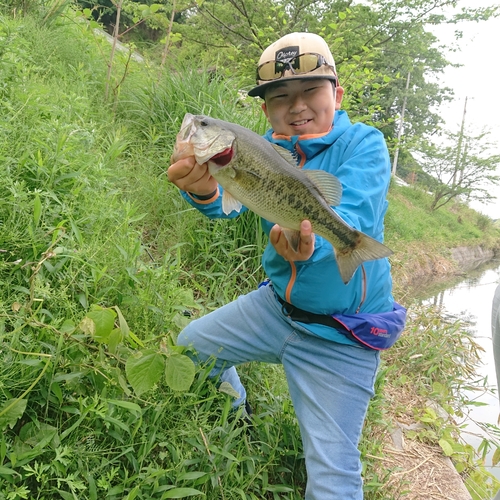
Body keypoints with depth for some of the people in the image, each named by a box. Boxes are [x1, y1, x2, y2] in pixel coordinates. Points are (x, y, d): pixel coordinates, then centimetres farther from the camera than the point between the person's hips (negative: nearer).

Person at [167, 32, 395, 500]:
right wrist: (205, 190, -46)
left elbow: (355, 217, -31)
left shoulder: (362, 142, -14)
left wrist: (312, 240, -54)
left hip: (340, 334, -5)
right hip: (277, 305, 5)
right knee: (190, 346, 17)